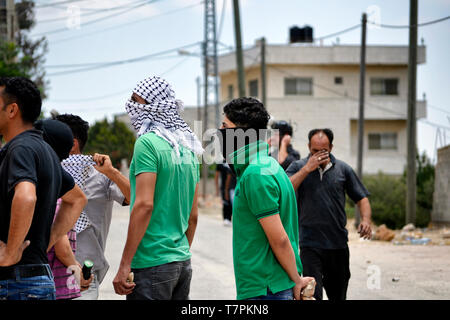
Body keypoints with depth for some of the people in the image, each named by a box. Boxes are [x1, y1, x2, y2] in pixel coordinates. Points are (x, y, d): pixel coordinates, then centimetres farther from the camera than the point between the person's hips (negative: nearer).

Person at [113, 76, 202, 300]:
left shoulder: (148, 143, -11)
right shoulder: (187, 149, 13)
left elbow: (144, 204, -19)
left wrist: (125, 264, -17)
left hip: (152, 263, -8)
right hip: (182, 262, 8)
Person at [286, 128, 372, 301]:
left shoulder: (343, 169, 8)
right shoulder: (298, 167, 3)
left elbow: (361, 198, 10)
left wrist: (365, 220, -10)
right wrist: (307, 168, -15)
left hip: (339, 243, 3)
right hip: (310, 244, -3)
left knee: (338, 294, 13)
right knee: (312, 294, -13)